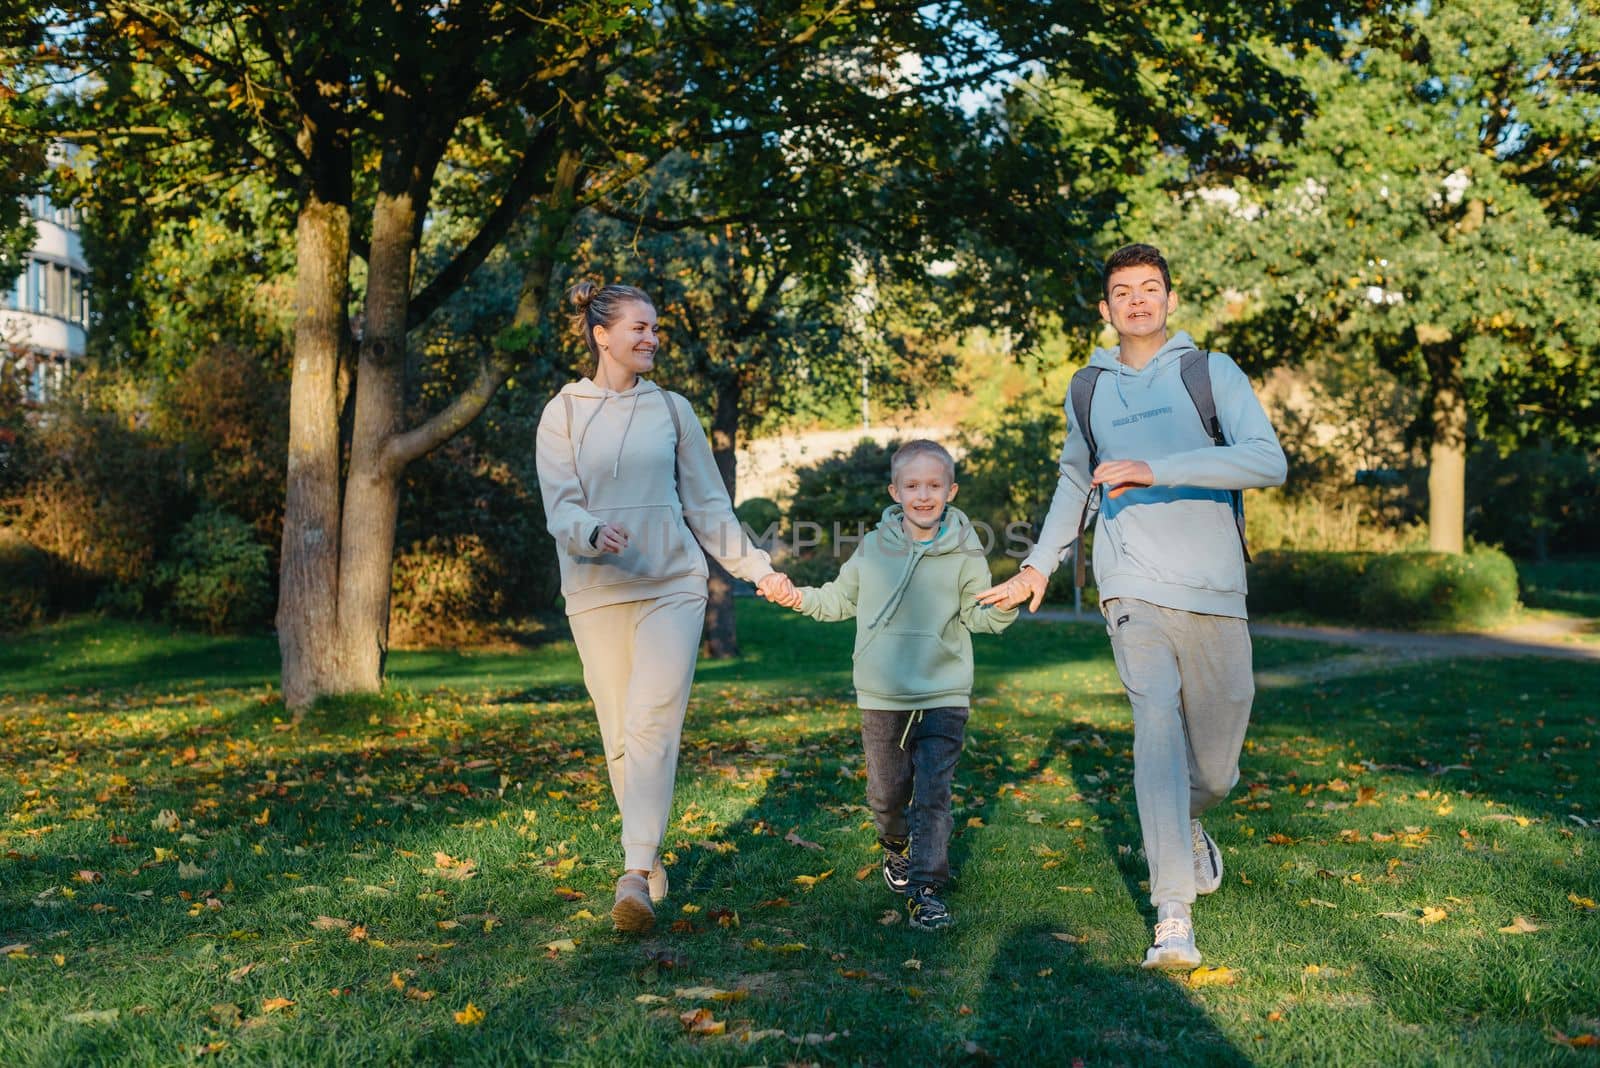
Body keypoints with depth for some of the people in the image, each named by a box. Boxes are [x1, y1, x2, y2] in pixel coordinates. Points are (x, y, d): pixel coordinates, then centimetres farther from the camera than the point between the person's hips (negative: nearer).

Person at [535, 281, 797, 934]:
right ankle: (650, 860, 19)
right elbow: (560, 508, -5)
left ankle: (636, 876, -20)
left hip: (671, 586, 0)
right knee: (619, 736, 4)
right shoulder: (563, 414, 5)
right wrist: (593, 533, -27)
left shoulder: (672, 410, 10)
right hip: (596, 591, 0)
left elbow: (708, 505, 15)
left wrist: (758, 568, 13)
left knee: (653, 724, -15)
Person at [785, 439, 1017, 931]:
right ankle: (895, 845, 42)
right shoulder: (874, 547, 4)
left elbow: (977, 615, 3)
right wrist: (803, 597, 1)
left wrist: (1003, 608, -18)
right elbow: (843, 599, 17)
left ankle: (926, 886, -1)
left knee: (932, 793, -7)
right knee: (886, 791, 11)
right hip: (882, 696, 2)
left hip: (943, 695, -2)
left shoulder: (964, 553, 0)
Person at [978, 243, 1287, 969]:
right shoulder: (1089, 389, 13)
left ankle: (1186, 824, 45)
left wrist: (1157, 470, -22)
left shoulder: (1212, 372, 2)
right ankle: (1172, 916, -18)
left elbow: (1269, 462, -13)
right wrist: (1040, 563, 26)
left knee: (1216, 769, 9)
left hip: (1215, 590, 0)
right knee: (1156, 725, -19)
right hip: (1133, 587, 1)